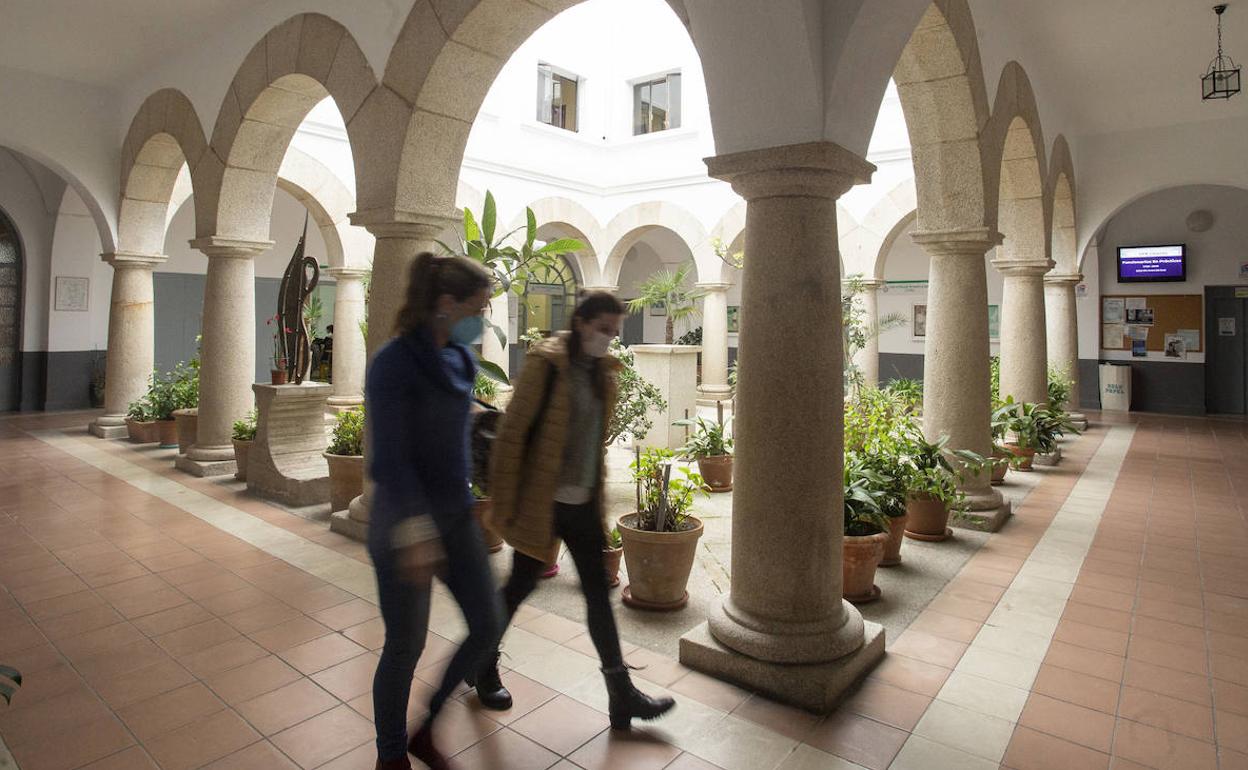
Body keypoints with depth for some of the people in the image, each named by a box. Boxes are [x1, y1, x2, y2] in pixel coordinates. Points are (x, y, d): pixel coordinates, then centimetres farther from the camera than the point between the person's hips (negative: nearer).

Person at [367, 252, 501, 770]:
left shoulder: (459, 358, 4)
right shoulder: (394, 363, -18)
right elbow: (389, 458, -22)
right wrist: (416, 534, -26)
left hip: (456, 514, 8)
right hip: (406, 521, -7)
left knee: (487, 624, 10)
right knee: (406, 647, 9)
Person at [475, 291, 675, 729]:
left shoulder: (602, 371, 7)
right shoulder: (546, 363, -14)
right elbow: (512, 433, -14)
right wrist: (505, 503, -13)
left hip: (583, 503, 6)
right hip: (543, 501, -6)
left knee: (598, 593, 9)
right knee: (521, 585, 11)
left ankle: (622, 697, 21)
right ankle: (483, 667, 38)